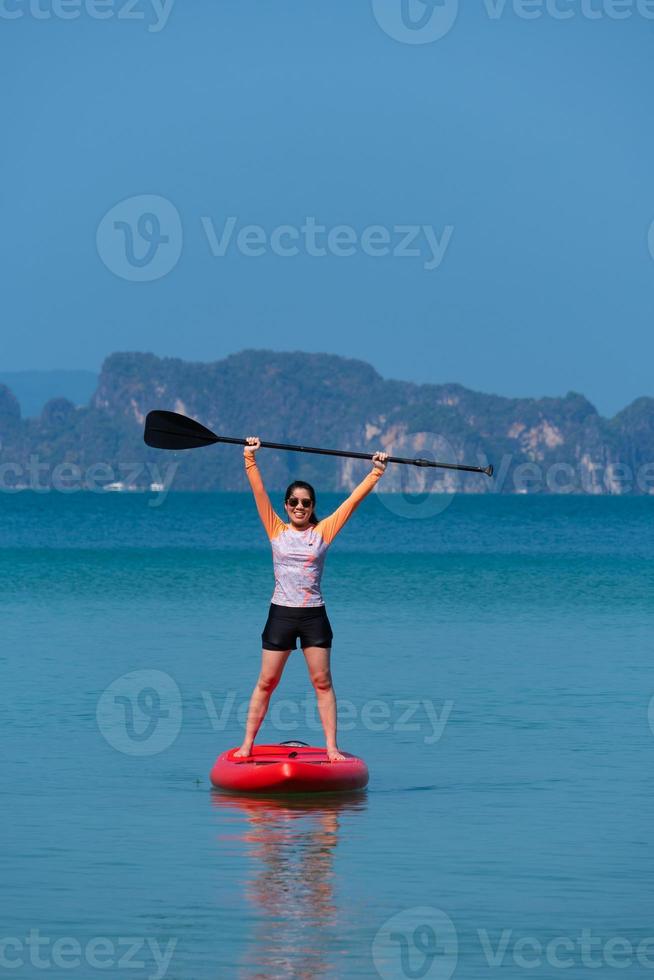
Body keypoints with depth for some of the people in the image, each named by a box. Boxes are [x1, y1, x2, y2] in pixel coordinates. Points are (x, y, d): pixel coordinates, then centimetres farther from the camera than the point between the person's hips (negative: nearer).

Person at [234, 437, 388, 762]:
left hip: (314, 616, 0)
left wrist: (377, 472, -3)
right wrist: (249, 458, -11)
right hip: (281, 614, 0)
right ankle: (247, 744, 6)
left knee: (322, 682, 0)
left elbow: (354, 499, 2)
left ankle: (331, 747, 2)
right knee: (266, 682, 2)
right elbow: (258, 491, -3)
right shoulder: (276, 530, 4)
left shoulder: (323, 531, 4)